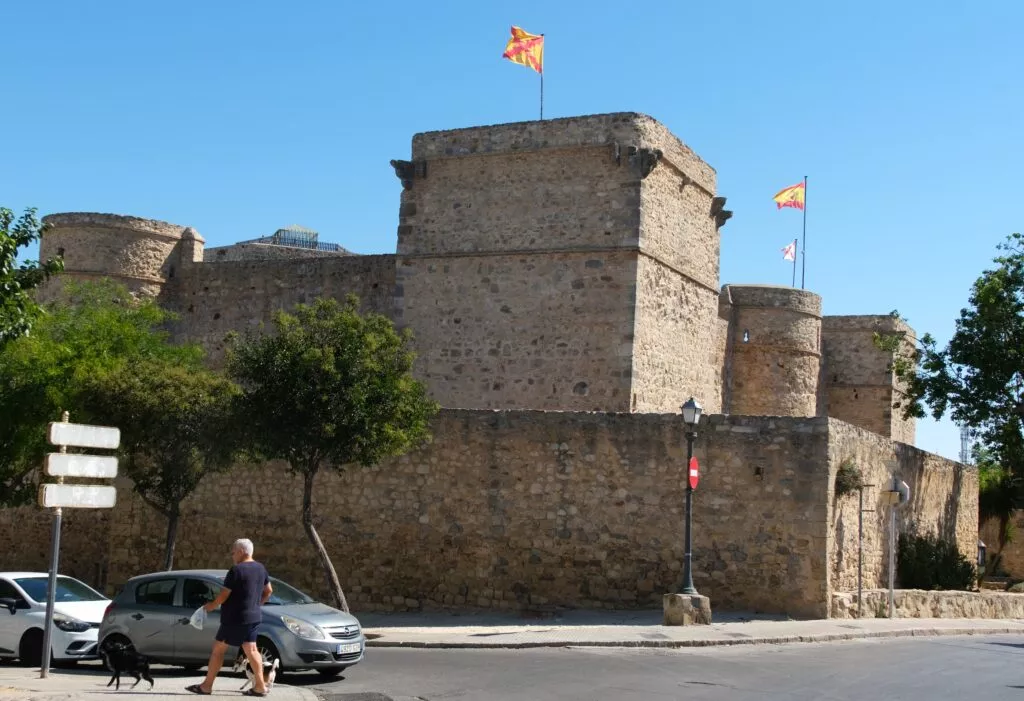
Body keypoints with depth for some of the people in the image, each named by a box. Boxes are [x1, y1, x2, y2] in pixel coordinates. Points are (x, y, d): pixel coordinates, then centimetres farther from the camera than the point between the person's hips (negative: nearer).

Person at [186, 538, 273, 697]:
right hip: (254, 617, 8)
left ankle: (206, 686, 5)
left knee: (218, 649, 1)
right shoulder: (260, 568, 9)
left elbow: (224, 595, -15)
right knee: (251, 649, 9)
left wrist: (212, 605, 1)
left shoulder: (237, 570, -16)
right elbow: (268, 591, 17)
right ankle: (260, 686, 3)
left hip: (235, 618, -8)